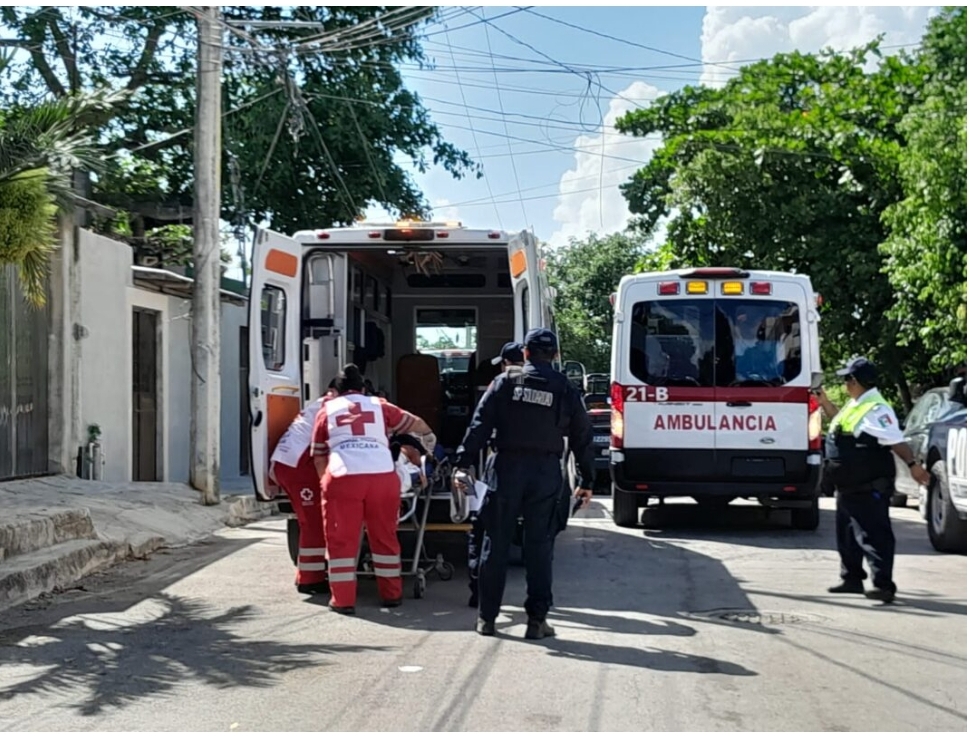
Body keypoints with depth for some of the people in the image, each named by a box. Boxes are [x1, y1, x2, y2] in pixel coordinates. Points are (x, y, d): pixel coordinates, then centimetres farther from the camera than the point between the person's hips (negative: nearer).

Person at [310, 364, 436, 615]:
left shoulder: (327, 410, 20)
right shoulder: (379, 406, 22)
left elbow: (319, 455, 21)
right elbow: (416, 423, 35)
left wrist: (324, 481, 36)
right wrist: (428, 436, 56)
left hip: (342, 478, -1)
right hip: (383, 476, 2)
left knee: (341, 539, 8)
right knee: (385, 536, 15)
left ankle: (343, 599, 8)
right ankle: (391, 594, 23)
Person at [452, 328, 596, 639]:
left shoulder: (505, 381, 2)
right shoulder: (565, 390, 5)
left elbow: (480, 424, -4)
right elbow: (582, 437, 9)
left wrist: (463, 464, -5)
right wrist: (586, 481, 17)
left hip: (508, 468, 0)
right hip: (547, 473, 0)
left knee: (496, 543, 6)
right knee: (539, 546, 5)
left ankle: (486, 617, 10)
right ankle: (537, 619, 4)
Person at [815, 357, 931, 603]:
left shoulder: (875, 409, -19)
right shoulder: (855, 405, 13)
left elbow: (896, 440, -26)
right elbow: (842, 422, 34)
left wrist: (912, 464, -36)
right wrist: (825, 402, 28)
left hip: (868, 488, -11)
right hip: (849, 487, 11)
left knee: (874, 535, -10)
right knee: (847, 534, 19)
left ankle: (884, 586, -10)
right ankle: (852, 579, 29)